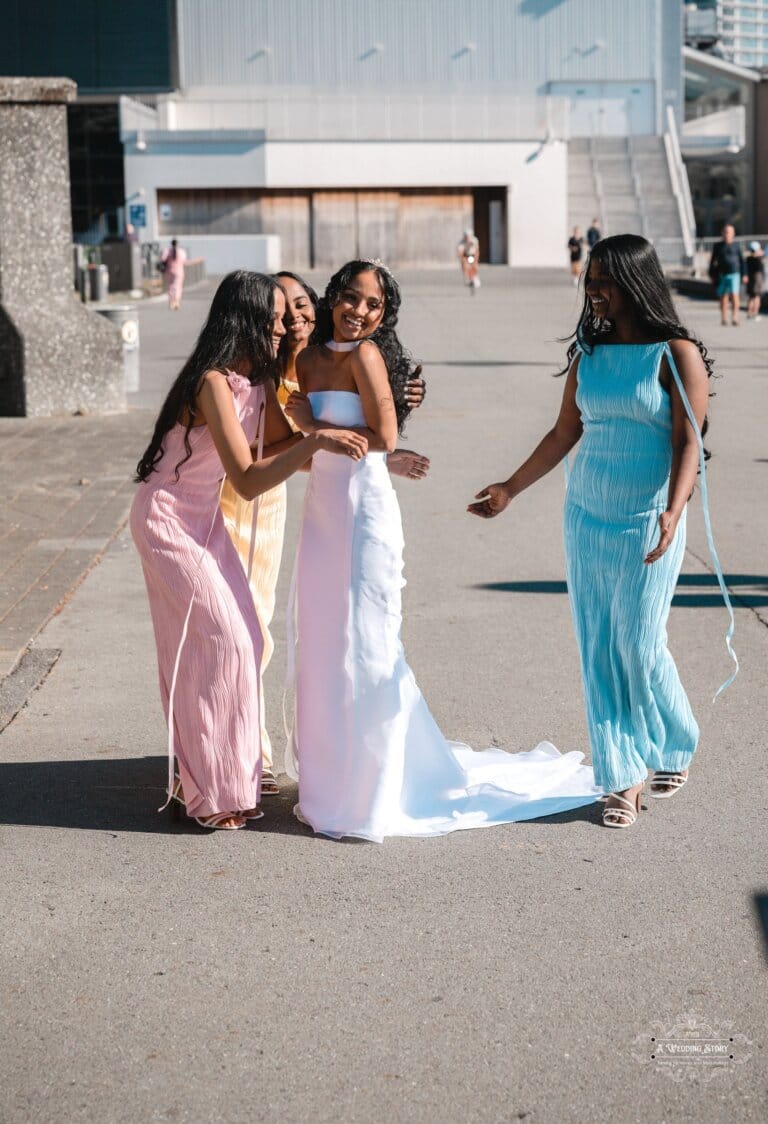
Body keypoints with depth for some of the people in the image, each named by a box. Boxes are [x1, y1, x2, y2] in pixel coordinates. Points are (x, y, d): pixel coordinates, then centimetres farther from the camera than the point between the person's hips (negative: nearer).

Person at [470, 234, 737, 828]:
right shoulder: (589, 354, 7)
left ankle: (675, 745, 26)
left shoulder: (676, 354, -8)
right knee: (599, 650, 5)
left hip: (646, 523, -5)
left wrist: (673, 511, -28)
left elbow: (688, 441, -14)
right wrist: (511, 488, 14)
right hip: (587, 517, 5)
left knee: (640, 646, -2)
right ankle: (624, 776, 14)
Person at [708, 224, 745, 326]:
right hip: (722, 275, 2)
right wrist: (711, 275, 10)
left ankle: (735, 318, -12)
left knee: (734, 295, -12)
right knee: (723, 297, 5)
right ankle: (724, 318, 12)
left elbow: (742, 260, 10)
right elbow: (713, 261, 14)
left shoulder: (736, 246, 6)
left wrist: (744, 275, 7)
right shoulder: (718, 246, 9)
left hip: (734, 274, -2)